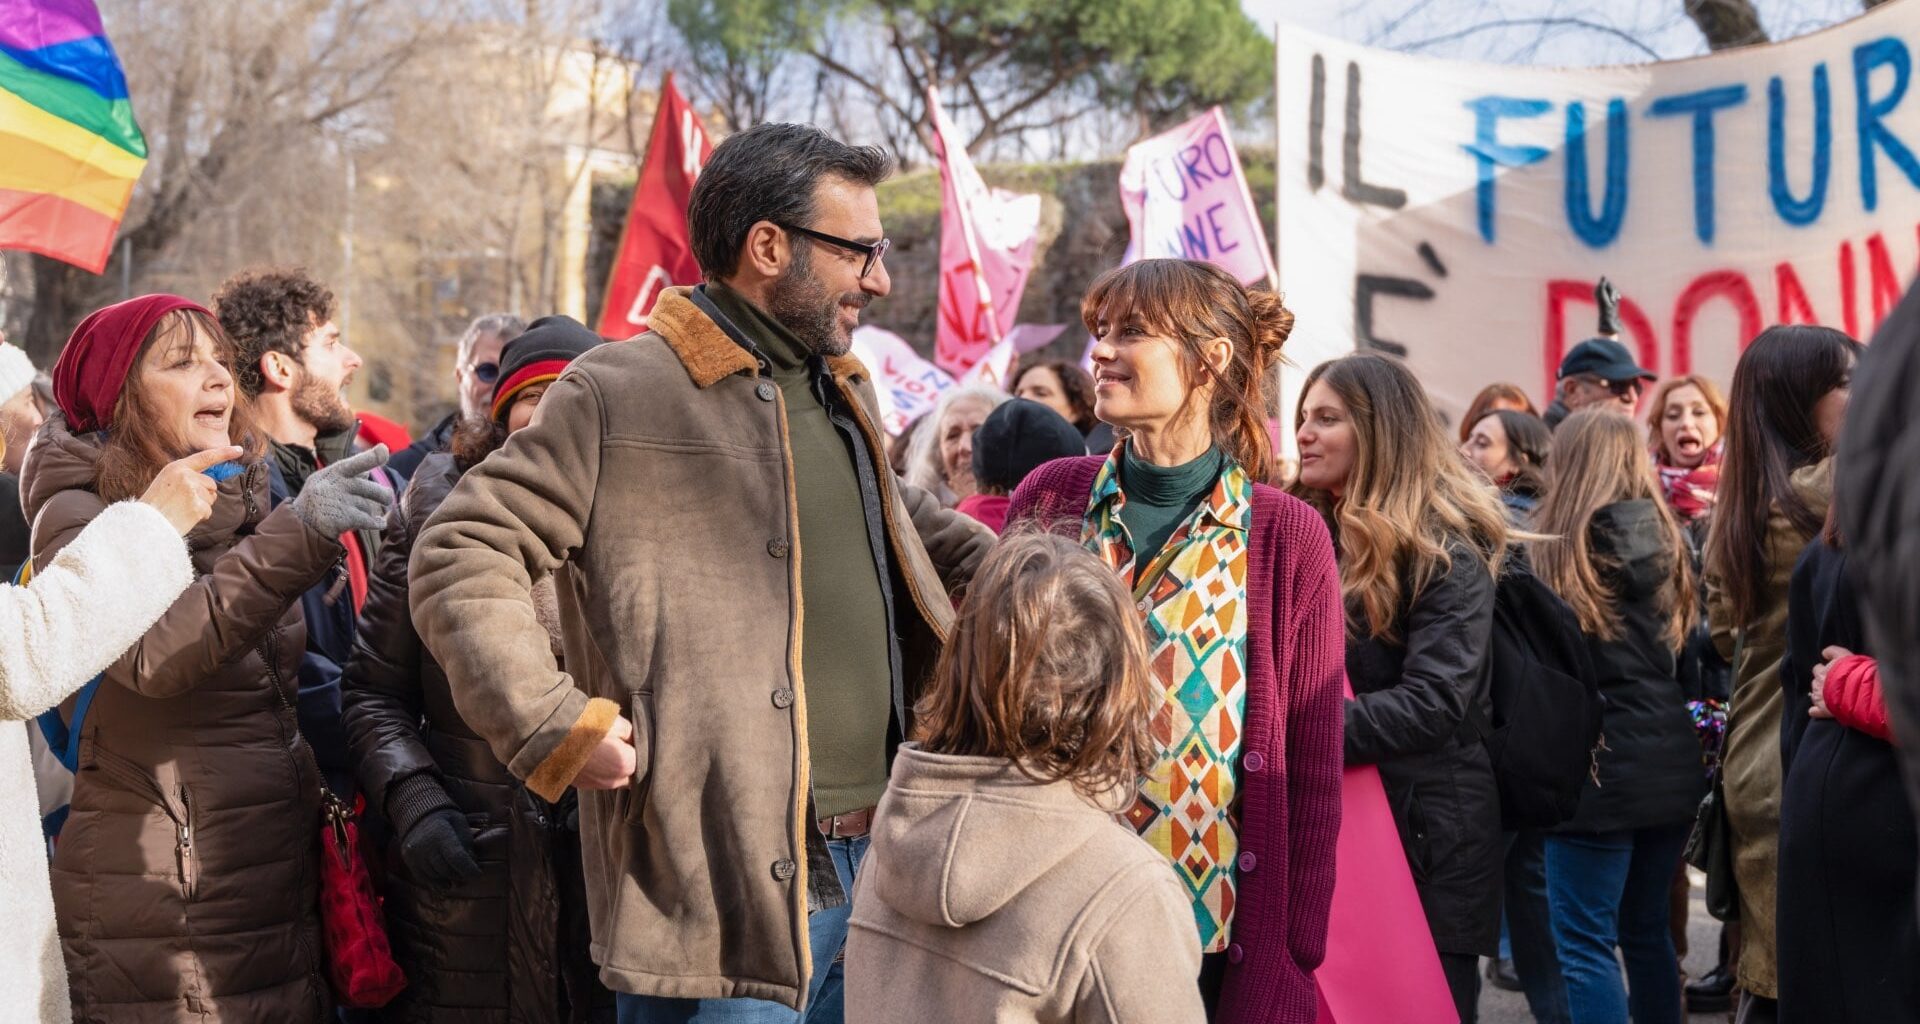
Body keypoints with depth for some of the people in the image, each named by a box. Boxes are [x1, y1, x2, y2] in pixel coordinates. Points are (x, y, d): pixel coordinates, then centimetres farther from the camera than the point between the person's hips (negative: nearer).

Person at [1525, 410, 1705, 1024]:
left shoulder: (1560, 550, -11)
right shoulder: (1665, 539, 8)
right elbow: (1692, 654, 14)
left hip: (1598, 770, -7)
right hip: (1672, 765, 7)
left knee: (1584, 944, -1)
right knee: (1646, 930, 18)